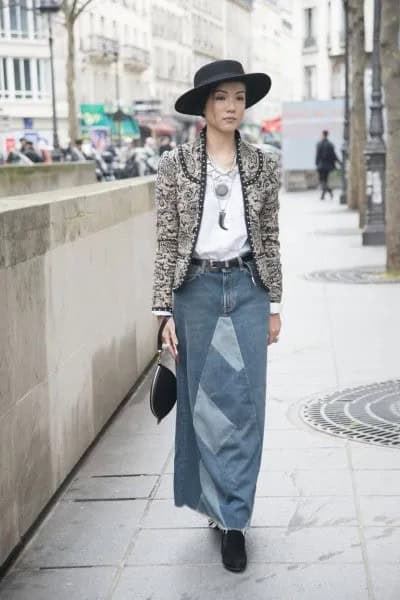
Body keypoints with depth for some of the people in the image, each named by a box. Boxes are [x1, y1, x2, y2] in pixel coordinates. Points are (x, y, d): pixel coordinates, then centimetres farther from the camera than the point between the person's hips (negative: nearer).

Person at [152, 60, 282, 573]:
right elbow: (167, 242, -2)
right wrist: (164, 311, -6)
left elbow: (270, 239, 8)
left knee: (245, 403, 0)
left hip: (247, 289, 1)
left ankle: (232, 517, 10)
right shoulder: (175, 165, -2)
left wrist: (274, 304, 7)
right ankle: (223, 507, 25)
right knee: (205, 403, 8)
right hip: (196, 290, -1)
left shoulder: (263, 165, 3)